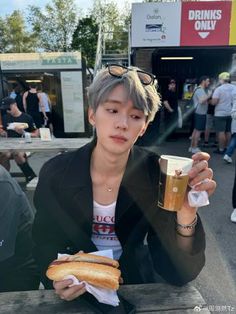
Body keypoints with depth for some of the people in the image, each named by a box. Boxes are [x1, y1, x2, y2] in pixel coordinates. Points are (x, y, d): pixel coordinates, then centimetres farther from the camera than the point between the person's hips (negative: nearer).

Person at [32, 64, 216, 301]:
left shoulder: (157, 173, -17)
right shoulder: (55, 173, -15)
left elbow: (177, 274, -16)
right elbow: (45, 244, -2)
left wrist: (186, 212, -32)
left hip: (135, 283, 1)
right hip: (74, 290, 1)